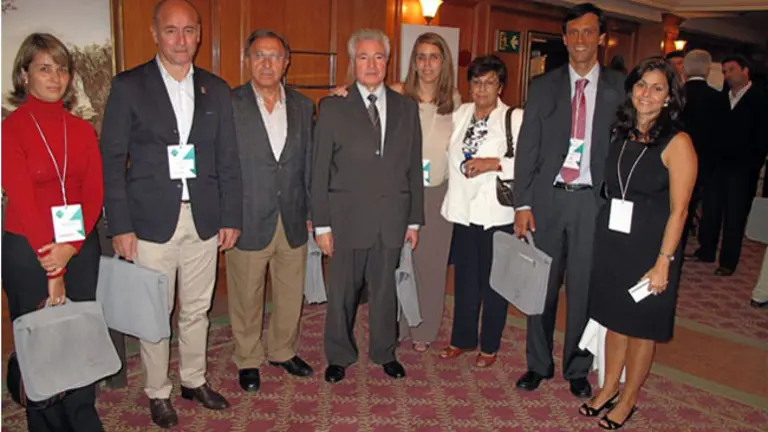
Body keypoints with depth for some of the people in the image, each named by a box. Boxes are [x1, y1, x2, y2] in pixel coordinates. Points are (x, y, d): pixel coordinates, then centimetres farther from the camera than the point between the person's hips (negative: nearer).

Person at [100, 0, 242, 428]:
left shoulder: (216, 89, 7)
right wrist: (120, 226, -9)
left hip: (203, 220, 3)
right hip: (152, 221, -3)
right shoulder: (129, 86, -2)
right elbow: (112, 160, -4)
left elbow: (229, 160, 7)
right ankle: (158, 392, 28)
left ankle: (195, 380, 35)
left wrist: (231, 218, 4)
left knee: (197, 310, 15)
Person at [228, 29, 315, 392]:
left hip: (293, 220, 4)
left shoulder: (303, 106, 6)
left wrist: (311, 212, 7)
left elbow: (308, 163, 9)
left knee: (291, 294, 16)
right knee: (247, 298, 11)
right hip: (248, 220, -4)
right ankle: (248, 359, 32)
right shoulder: (228, 104, -6)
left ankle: (283, 351, 38)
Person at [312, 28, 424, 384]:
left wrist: (414, 220, 6)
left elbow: (414, 168, 7)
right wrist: (321, 224, -6)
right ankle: (339, 356, 31)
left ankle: (385, 353, 35)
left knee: (385, 290, 15)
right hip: (347, 218, -2)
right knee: (342, 292, 10)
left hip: (392, 218, 2)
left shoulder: (406, 108, 7)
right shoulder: (333, 108, -1)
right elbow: (320, 170, -3)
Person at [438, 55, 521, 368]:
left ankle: (490, 346, 27)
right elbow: (451, 155, 22)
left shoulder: (516, 118, -7)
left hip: (496, 214, -4)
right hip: (462, 210, 5)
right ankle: (463, 338, 33)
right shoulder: (459, 114, 9)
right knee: (464, 279, 15)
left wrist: (495, 164, -21)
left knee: (493, 282, 9)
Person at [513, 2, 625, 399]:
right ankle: (538, 364, 27)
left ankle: (577, 369, 27)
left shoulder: (620, 87, 4)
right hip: (548, 198, 1)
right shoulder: (544, 86, 6)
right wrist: (522, 203, -5)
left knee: (584, 288, 8)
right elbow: (527, 147, 2)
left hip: (594, 201, 0)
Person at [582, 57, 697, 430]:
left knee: (641, 327, 10)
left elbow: (678, 210, -13)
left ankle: (628, 400, 29)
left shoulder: (677, 143, -11)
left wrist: (663, 262, -16)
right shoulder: (620, 134, 5)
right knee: (614, 319, 16)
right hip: (611, 241, 5)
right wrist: (602, 237, 2)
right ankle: (609, 388, 35)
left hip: (649, 247, -4)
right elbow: (609, 188, 7)